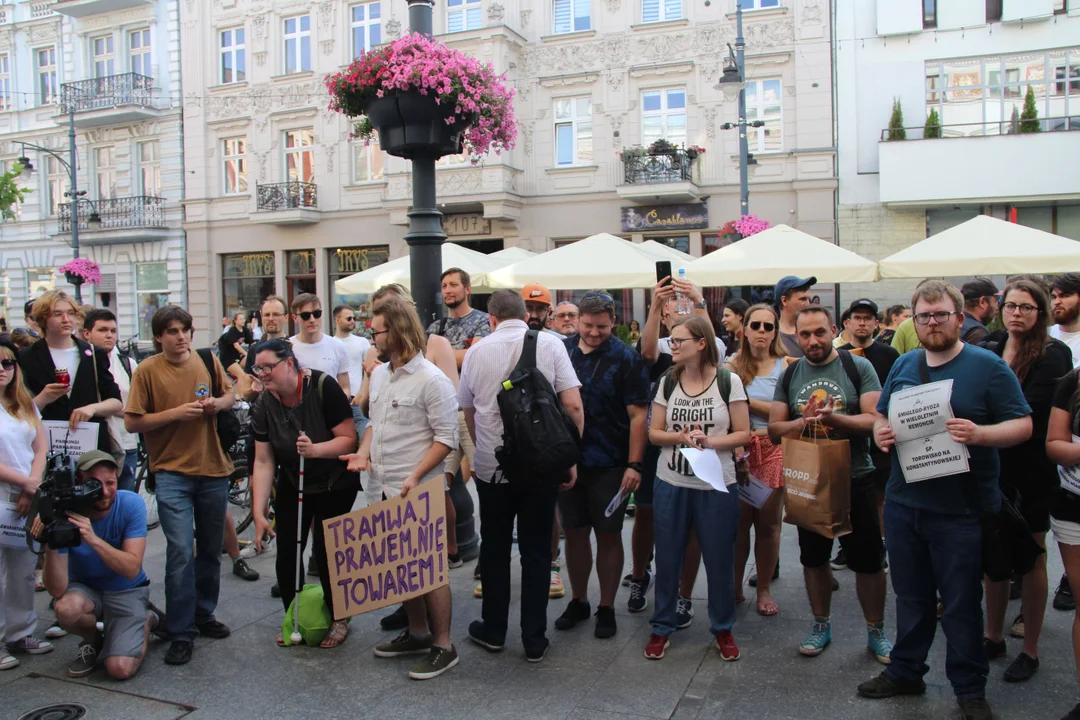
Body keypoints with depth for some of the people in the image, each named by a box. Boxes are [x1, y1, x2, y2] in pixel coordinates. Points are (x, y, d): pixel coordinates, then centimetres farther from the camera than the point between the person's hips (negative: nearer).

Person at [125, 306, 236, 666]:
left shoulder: (208, 361, 4)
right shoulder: (147, 370, -6)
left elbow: (230, 394, 17)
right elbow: (132, 422, -7)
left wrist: (217, 404, -5)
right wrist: (176, 413, -18)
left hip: (213, 468, 4)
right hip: (172, 473, -4)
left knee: (210, 551, 13)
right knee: (180, 551, -11)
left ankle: (204, 615, 31)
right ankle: (181, 633, 0)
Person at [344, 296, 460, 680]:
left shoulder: (431, 380, -15)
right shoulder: (379, 373, 11)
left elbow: (446, 437, -16)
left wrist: (415, 477, -23)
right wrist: (364, 453, 3)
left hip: (419, 493, -8)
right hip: (386, 489, 9)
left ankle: (443, 646, 12)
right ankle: (417, 633, 33)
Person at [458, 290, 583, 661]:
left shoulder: (477, 351, 1)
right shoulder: (549, 344, -4)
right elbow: (573, 406, -9)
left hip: (491, 466, 1)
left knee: (494, 550, 16)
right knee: (536, 552, 9)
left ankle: (493, 630, 28)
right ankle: (534, 640, 16)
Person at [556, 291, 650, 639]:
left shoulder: (625, 357, -7)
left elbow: (638, 414, -10)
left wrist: (634, 465, -16)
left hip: (609, 464, -3)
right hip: (567, 461, 3)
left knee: (608, 534, 7)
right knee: (574, 532, 13)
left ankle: (606, 608, 22)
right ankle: (578, 601, 30)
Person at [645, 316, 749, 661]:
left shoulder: (728, 381, -5)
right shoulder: (667, 382, 4)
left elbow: (743, 434, -4)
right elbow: (654, 433, 5)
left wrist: (709, 441, -19)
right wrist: (678, 437, -15)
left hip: (716, 486, -2)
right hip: (671, 484, 3)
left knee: (719, 560, 7)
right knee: (666, 558, 9)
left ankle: (723, 629, 27)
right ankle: (662, 627, 26)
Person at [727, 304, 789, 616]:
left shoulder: (785, 366, 2)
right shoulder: (733, 365, 4)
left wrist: (748, 400, -11)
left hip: (772, 450, 0)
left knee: (768, 522, 4)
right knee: (738, 520, 4)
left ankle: (764, 589, 19)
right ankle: (734, 587, 19)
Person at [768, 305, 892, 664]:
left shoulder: (858, 367, -6)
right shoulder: (789, 375, 4)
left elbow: (876, 419, -14)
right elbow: (774, 429, 1)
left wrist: (835, 419, -30)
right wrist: (802, 423, -19)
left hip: (855, 479, -3)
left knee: (868, 560, 5)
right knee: (814, 558, 15)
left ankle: (876, 631, 25)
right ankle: (821, 625, 32)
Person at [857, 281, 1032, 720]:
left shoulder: (988, 366, -5)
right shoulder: (903, 366, 10)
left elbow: (1022, 425, -7)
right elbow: (881, 414, 18)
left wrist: (979, 433, -25)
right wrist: (880, 433, -5)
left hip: (960, 511, -4)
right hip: (903, 503, 5)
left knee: (961, 604, 7)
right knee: (910, 596, 17)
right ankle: (905, 672, 33)